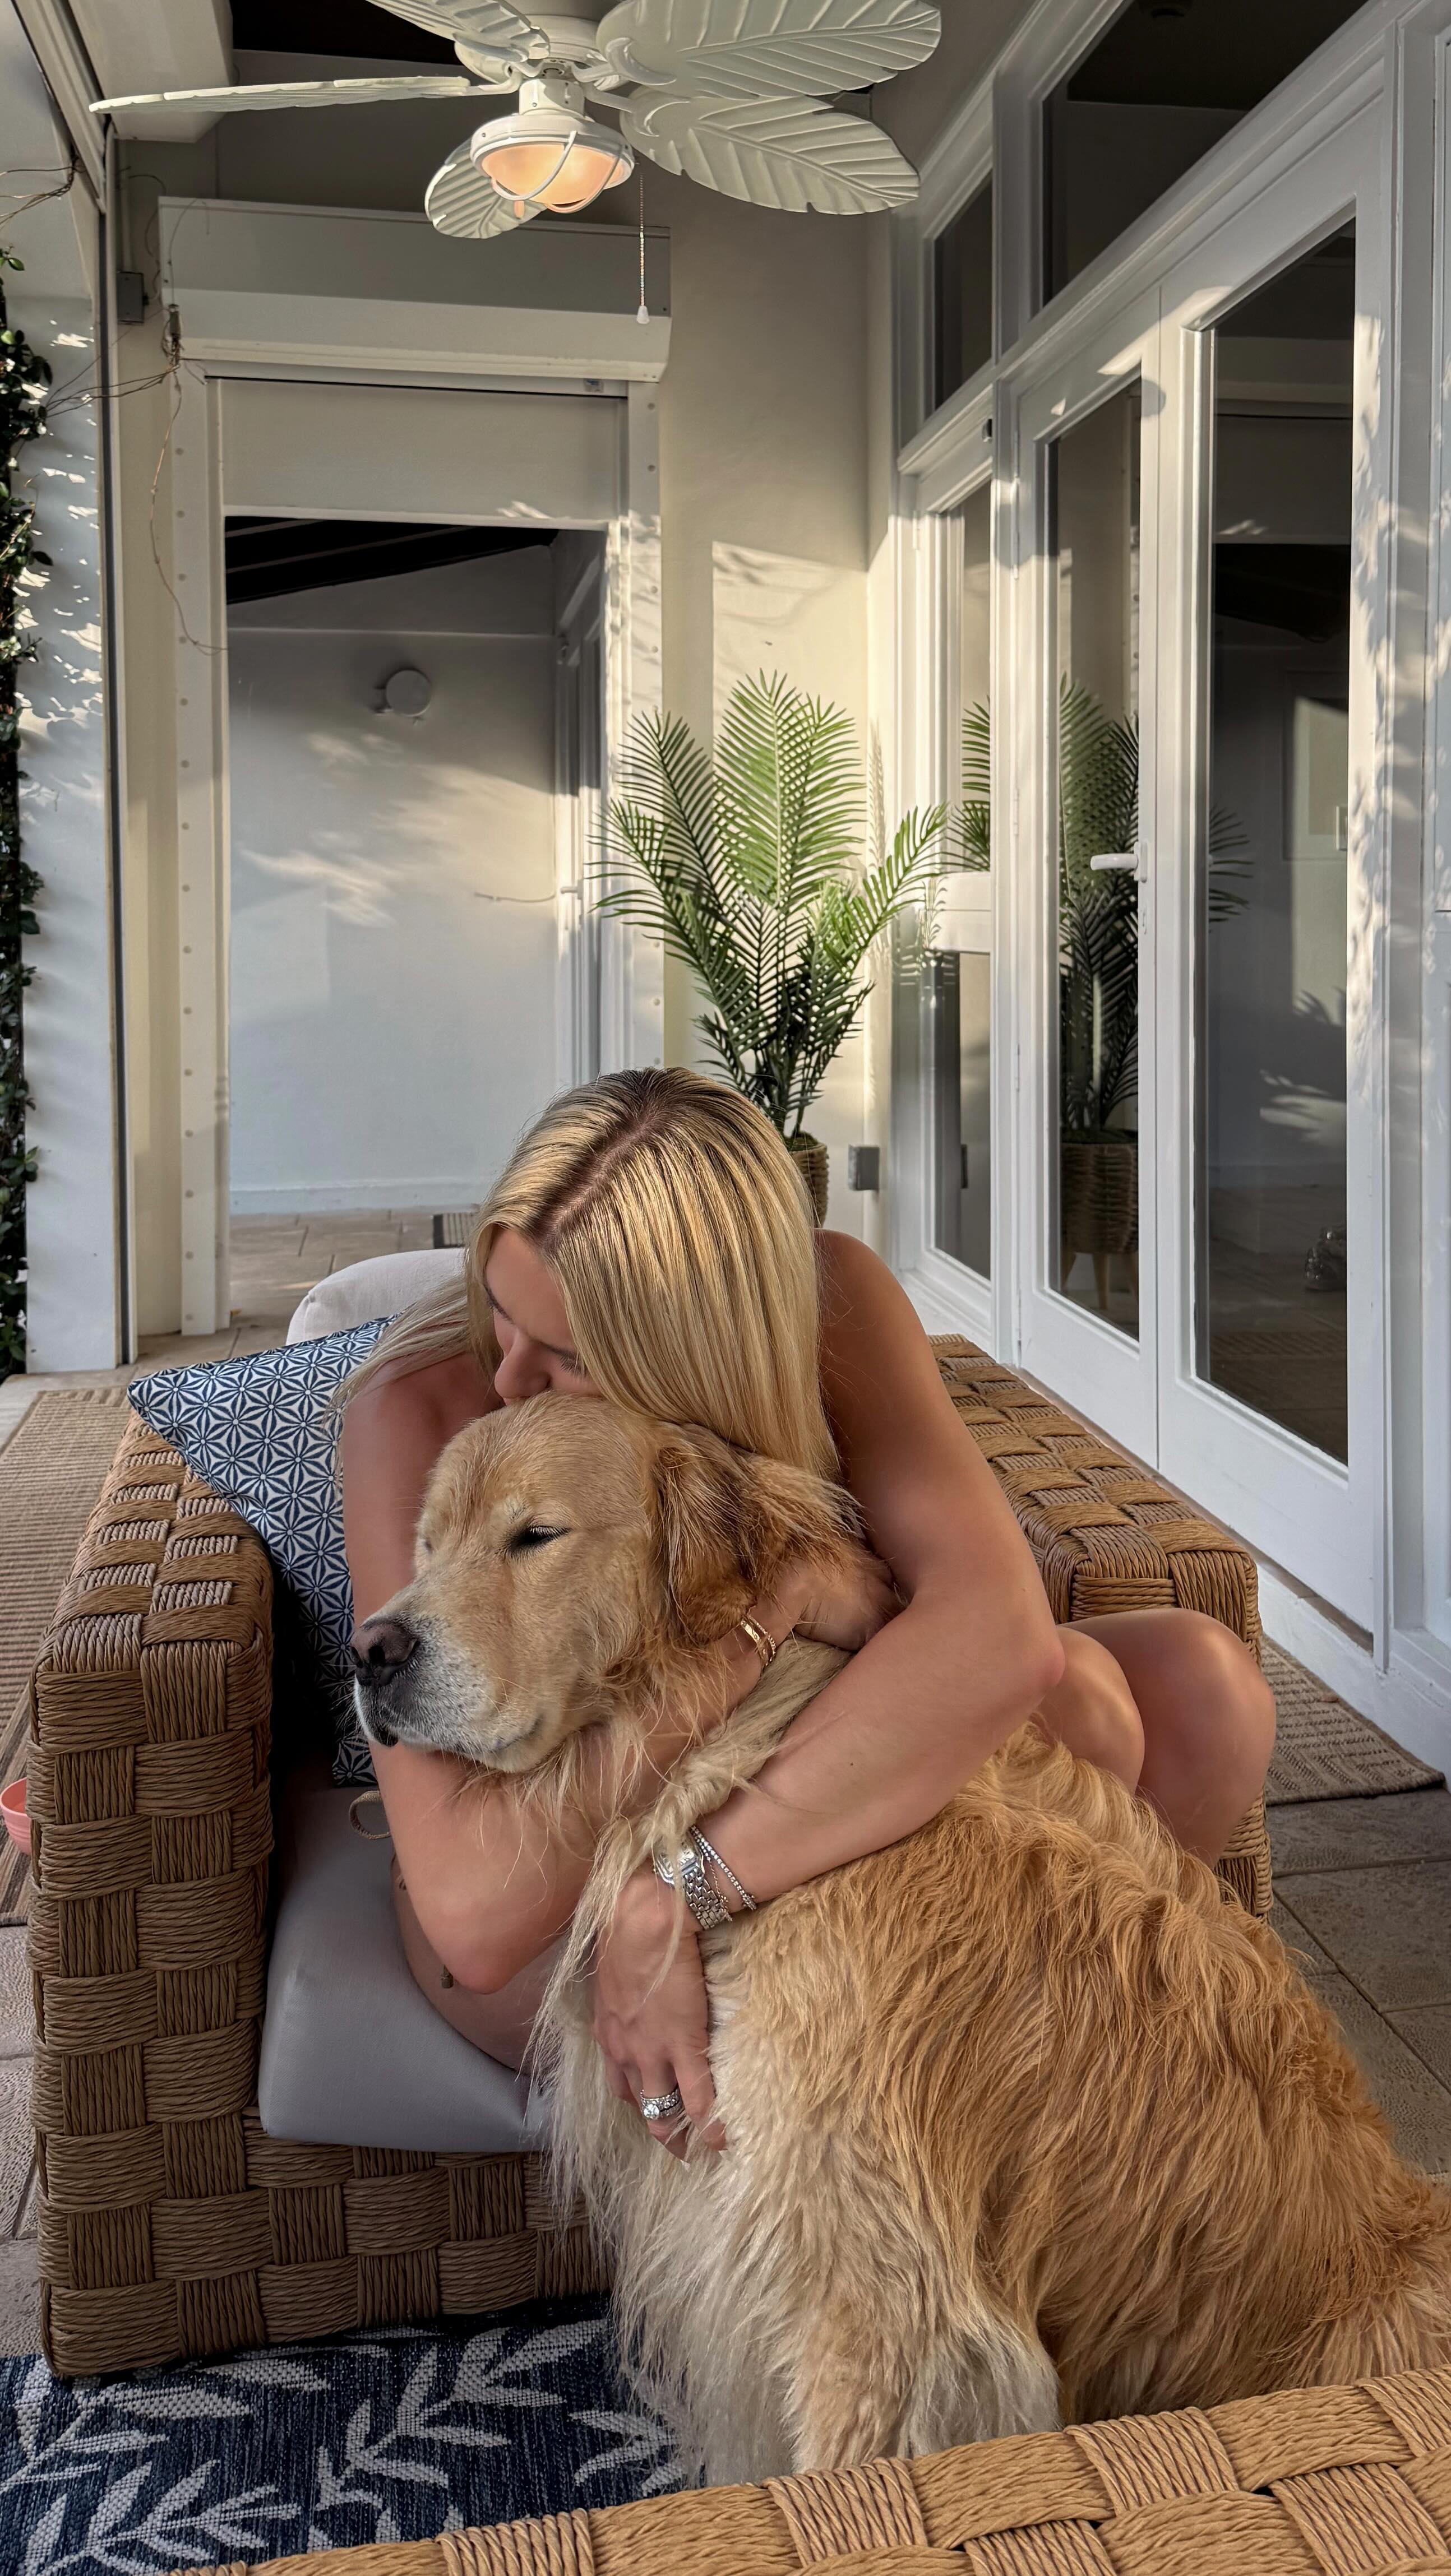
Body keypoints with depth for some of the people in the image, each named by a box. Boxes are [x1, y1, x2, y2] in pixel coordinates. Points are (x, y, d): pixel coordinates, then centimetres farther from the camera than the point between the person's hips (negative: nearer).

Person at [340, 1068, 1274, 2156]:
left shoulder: (827, 1297, -20)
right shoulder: (418, 1410, -28)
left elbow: (1004, 1630, -38)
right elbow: (473, 1917, -36)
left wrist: (675, 1895, -45)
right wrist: (758, 1608, -38)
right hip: (549, 1894, -4)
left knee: (1195, 1675, -18)